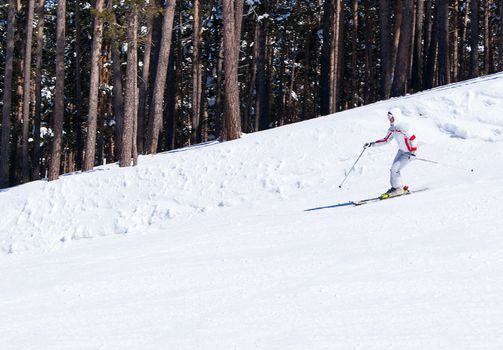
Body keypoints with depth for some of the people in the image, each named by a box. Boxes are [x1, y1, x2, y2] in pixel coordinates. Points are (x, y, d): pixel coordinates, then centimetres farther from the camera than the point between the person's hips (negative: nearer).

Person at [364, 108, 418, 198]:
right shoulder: (392, 129, 0)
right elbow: (385, 140, 11)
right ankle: (395, 187, 18)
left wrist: (413, 152, -29)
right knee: (393, 169, 5)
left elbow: (413, 139, -26)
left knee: (395, 169, -13)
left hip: (409, 153, -9)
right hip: (401, 150, 9)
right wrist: (371, 144, 5)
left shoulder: (402, 127, -26)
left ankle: (398, 188, 1)